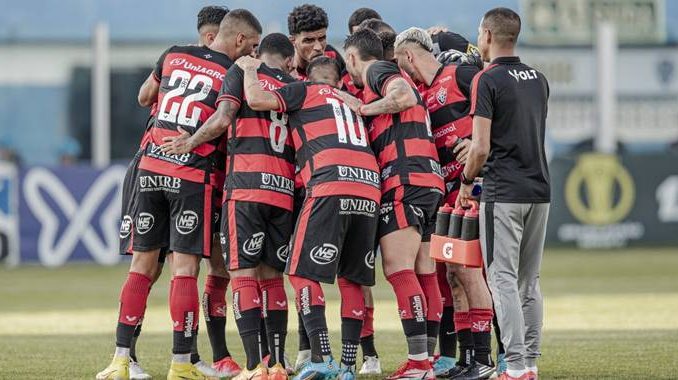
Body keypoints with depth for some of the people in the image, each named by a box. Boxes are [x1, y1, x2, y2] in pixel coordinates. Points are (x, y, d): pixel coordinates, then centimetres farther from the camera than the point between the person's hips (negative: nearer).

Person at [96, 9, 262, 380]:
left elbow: (145, 95, 27)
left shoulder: (173, 55, 10)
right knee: (185, 268, -1)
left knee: (142, 264, 9)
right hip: (192, 174, -4)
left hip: (150, 168, 4)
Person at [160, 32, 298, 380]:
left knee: (243, 275, -6)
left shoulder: (241, 73, 6)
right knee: (271, 276, 13)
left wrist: (190, 142, 5)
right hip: (285, 190, 4)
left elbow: (222, 119, -8)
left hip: (246, 185, -4)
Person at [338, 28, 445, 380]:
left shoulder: (377, 71, 0)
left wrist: (362, 108, -9)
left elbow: (404, 96, -19)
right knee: (422, 273, 8)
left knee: (398, 269, -13)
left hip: (404, 181, -10)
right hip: (429, 182, 10)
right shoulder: (395, 75, 29)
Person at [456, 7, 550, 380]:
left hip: (503, 192, -7)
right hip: (539, 189, 7)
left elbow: (481, 147, -14)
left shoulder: (487, 80, -10)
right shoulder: (538, 80, 12)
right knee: (529, 281, 12)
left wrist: (466, 181, 3)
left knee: (504, 279, -6)